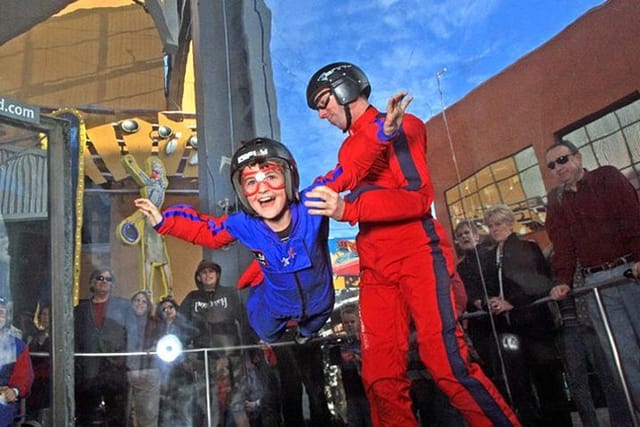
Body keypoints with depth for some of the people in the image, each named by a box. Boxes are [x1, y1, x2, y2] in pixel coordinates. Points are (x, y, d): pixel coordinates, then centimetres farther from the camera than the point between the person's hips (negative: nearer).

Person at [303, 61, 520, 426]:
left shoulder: (399, 126, 2)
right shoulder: (348, 149, 26)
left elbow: (418, 197, -12)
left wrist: (347, 209, -23)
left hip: (416, 254, -6)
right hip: (375, 267, 7)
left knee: (447, 362, -16)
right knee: (380, 376, 0)